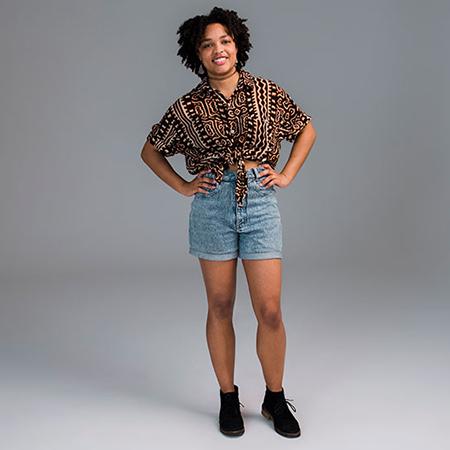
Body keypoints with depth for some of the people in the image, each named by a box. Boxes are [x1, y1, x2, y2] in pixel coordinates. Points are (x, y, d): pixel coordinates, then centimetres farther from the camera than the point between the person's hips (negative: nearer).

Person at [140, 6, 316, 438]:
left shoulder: (267, 92, 3)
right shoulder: (188, 107, 2)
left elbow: (307, 130, 16)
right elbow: (150, 150, 14)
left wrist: (287, 175, 6)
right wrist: (182, 186, 3)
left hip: (260, 201, 0)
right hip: (212, 205, 0)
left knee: (269, 311, -1)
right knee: (220, 307, 8)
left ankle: (275, 399, 19)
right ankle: (228, 398, 24)